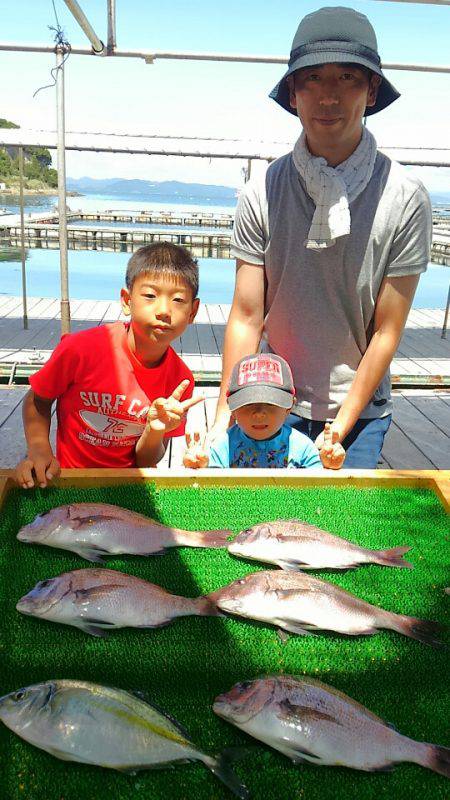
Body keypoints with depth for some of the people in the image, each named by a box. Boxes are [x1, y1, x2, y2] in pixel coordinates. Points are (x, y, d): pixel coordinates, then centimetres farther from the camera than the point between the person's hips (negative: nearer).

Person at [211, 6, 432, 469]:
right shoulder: (262, 194, -8)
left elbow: (386, 333, -9)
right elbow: (246, 318, -8)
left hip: (361, 406, 0)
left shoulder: (405, 198, -11)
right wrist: (223, 420, -12)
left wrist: (338, 430, -10)